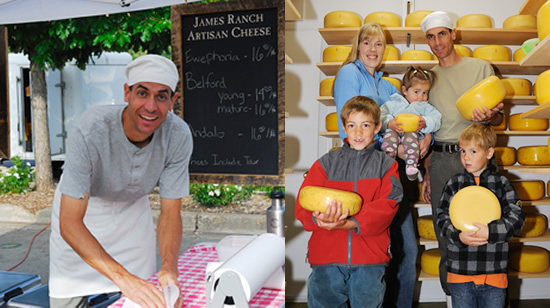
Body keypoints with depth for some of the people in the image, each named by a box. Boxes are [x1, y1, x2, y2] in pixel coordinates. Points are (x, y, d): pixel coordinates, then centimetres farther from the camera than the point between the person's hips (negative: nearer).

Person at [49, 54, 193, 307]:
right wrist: (122, 277, -46)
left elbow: (170, 213, -20)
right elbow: (69, 223, -36)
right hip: (81, 207, -2)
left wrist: (170, 267, -38)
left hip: (132, 206, 3)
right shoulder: (89, 131, -36)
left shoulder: (178, 136, -27)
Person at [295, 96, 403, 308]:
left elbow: (387, 205, -5)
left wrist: (352, 223, -21)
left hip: (370, 259, 0)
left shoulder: (386, 165, 9)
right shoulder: (326, 163, 9)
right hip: (326, 257, 1)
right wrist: (319, 218, -23)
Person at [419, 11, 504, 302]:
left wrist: (488, 116, -19)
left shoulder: (481, 68, 6)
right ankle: (452, 297, 20)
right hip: (441, 160, 2)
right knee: (445, 233, 5)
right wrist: (426, 172, 11)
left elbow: (499, 117, 6)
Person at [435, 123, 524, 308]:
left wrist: (490, 232, -18)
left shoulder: (501, 183, 2)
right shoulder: (453, 184, 3)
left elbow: (517, 218, -3)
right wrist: (459, 237, -16)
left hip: (494, 271, 0)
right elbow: (442, 218, 1)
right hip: (460, 270, 1)